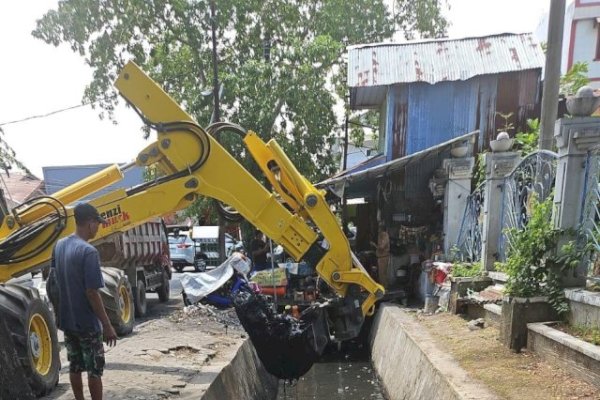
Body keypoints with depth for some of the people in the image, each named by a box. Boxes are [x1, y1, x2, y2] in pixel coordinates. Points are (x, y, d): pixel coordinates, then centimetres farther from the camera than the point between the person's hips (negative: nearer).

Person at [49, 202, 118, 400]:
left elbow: (55, 280, 12)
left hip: (66, 319, 8)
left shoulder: (59, 245, 3)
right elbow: (92, 293, -23)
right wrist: (107, 325, -17)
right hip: (87, 322, -8)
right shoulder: (88, 251, -23)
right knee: (94, 370, 5)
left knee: (75, 366, 18)